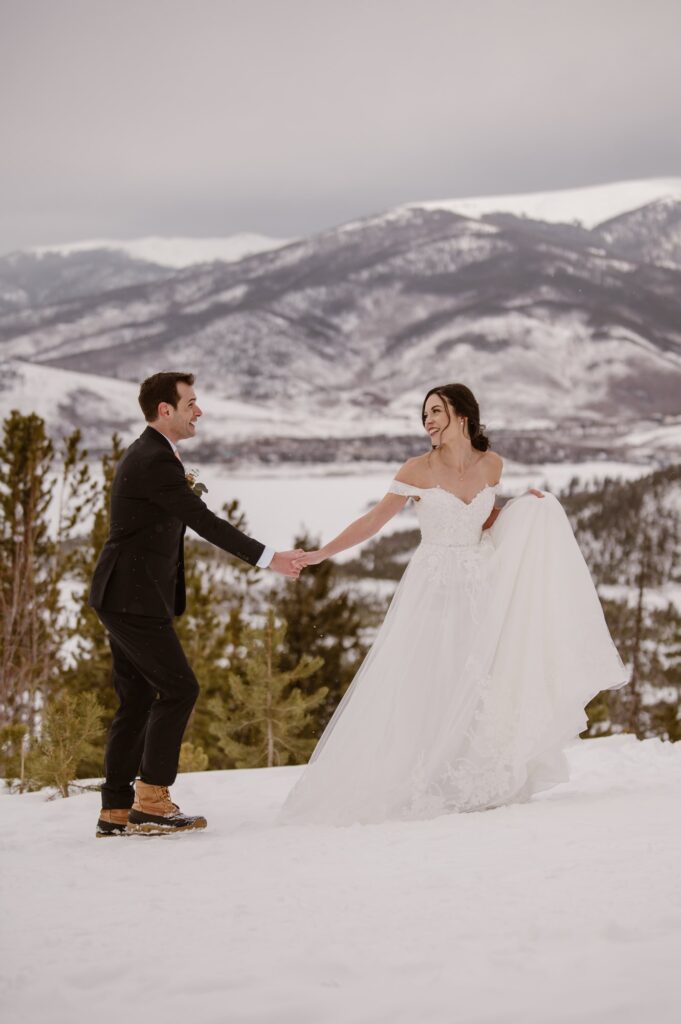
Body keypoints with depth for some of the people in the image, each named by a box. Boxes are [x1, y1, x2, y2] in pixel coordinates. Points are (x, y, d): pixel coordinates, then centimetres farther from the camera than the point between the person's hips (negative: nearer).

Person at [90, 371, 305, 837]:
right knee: (178, 688, -8)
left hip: (123, 597, 10)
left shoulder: (147, 454, 17)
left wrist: (183, 487, 7)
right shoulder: (156, 461, -16)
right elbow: (204, 521, -20)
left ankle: (117, 809, 11)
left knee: (138, 700, 9)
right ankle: (151, 798, -6)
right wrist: (268, 558, -18)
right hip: (134, 598, -10)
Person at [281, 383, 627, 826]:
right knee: (422, 687, -4)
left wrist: (522, 507, 4)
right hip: (432, 590, -3)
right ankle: (423, 789, 5)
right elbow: (374, 520, -3)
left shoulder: (491, 465, 4)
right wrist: (321, 553, -7)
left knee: (479, 686, 2)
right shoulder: (419, 470, -6)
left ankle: (477, 788, 13)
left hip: (478, 590, 3)